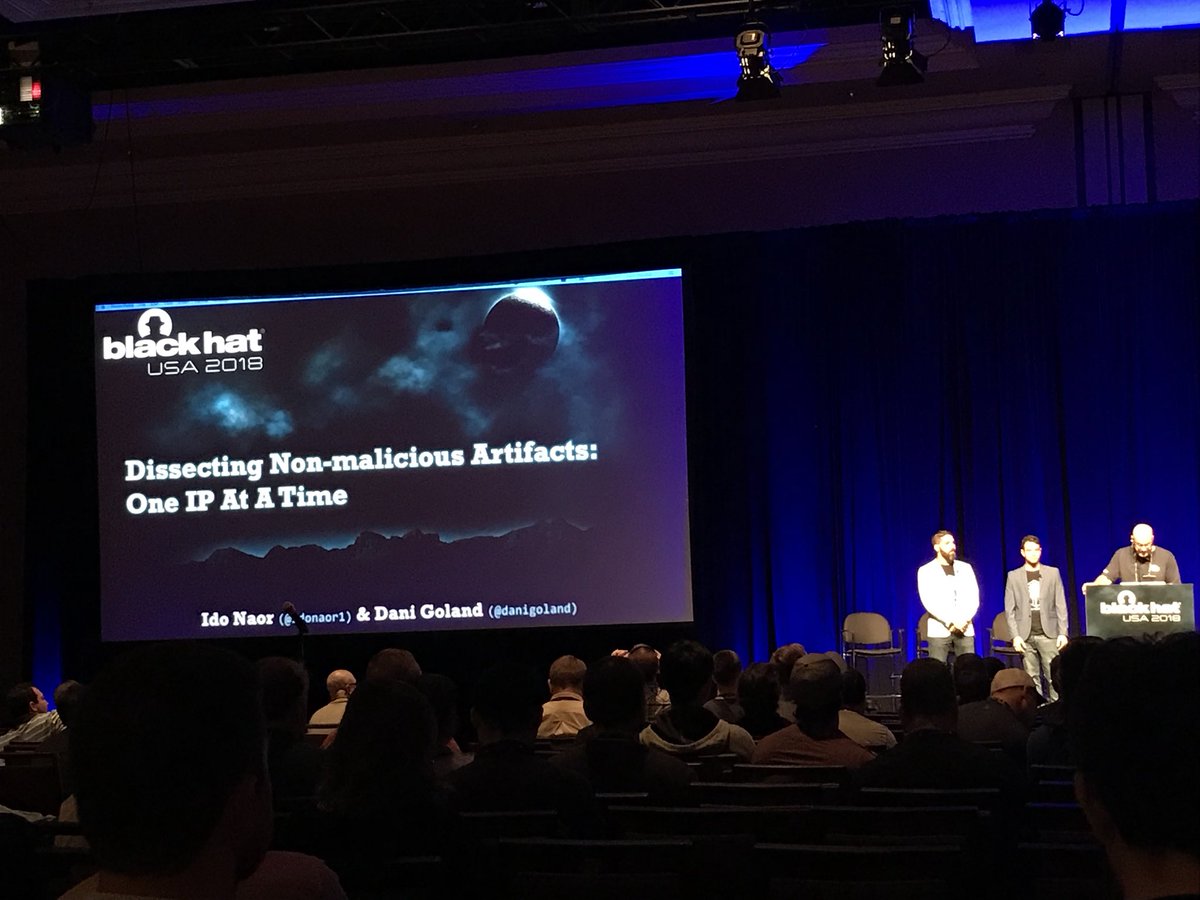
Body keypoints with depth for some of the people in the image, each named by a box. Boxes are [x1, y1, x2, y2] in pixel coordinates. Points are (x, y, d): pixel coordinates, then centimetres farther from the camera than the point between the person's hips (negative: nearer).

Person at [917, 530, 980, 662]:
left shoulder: (965, 568, 13)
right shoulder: (926, 571, 2)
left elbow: (974, 598, 6)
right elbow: (929, 602, -8)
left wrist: (964, 620, -10)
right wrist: (950, 622, -15)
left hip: (965, 630, 3)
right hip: (939, 631, -3)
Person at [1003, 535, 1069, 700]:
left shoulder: (1053, 573, 8)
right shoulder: (1013, 576, 7)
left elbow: (1060, 605, 6)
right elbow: (1009, 610, 4)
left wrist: (1063, 632, -2)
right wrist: (1015, 636, -5)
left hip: (1048, 634, 0)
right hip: (1026, 636, 0)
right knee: (1032, 679, 0)